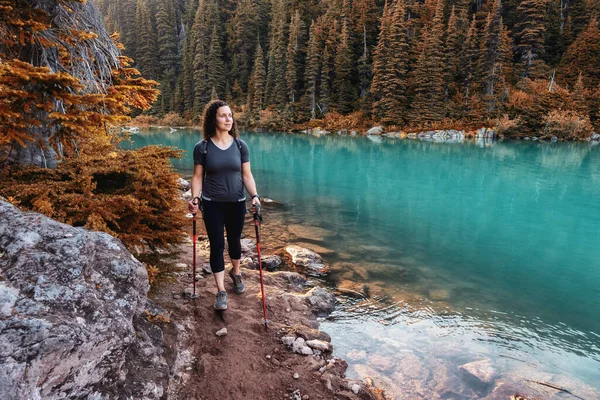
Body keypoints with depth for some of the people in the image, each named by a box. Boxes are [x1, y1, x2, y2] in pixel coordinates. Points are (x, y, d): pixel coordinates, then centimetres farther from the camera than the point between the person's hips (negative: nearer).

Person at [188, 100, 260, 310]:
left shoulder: (240, 145, -3)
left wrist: (254, 195, -16)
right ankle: (221, 291, 11)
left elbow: (247, 175, -2)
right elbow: (197, 177, -3)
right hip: (212, 204, -1)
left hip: (236, 203, 2)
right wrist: (195, 198, -18)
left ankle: (236, 273, 45)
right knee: (216, 245, 0)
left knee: (234, 241, 17)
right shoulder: (202, 147, -7)